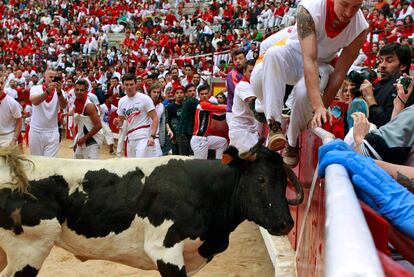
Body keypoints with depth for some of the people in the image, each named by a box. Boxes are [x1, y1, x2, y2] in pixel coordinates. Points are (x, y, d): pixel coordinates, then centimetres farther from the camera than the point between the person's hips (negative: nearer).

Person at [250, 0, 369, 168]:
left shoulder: (360, 28, -22)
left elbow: (339, 73, -17)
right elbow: (309, 60, -39)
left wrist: (322, 109, -22)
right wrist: (318, 106, -48)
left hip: (321, 64, 1)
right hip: (294, 54, -1)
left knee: (304, 92, -34)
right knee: (273, 54, -36)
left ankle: (293, 143, -6)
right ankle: (274, 125, -36)